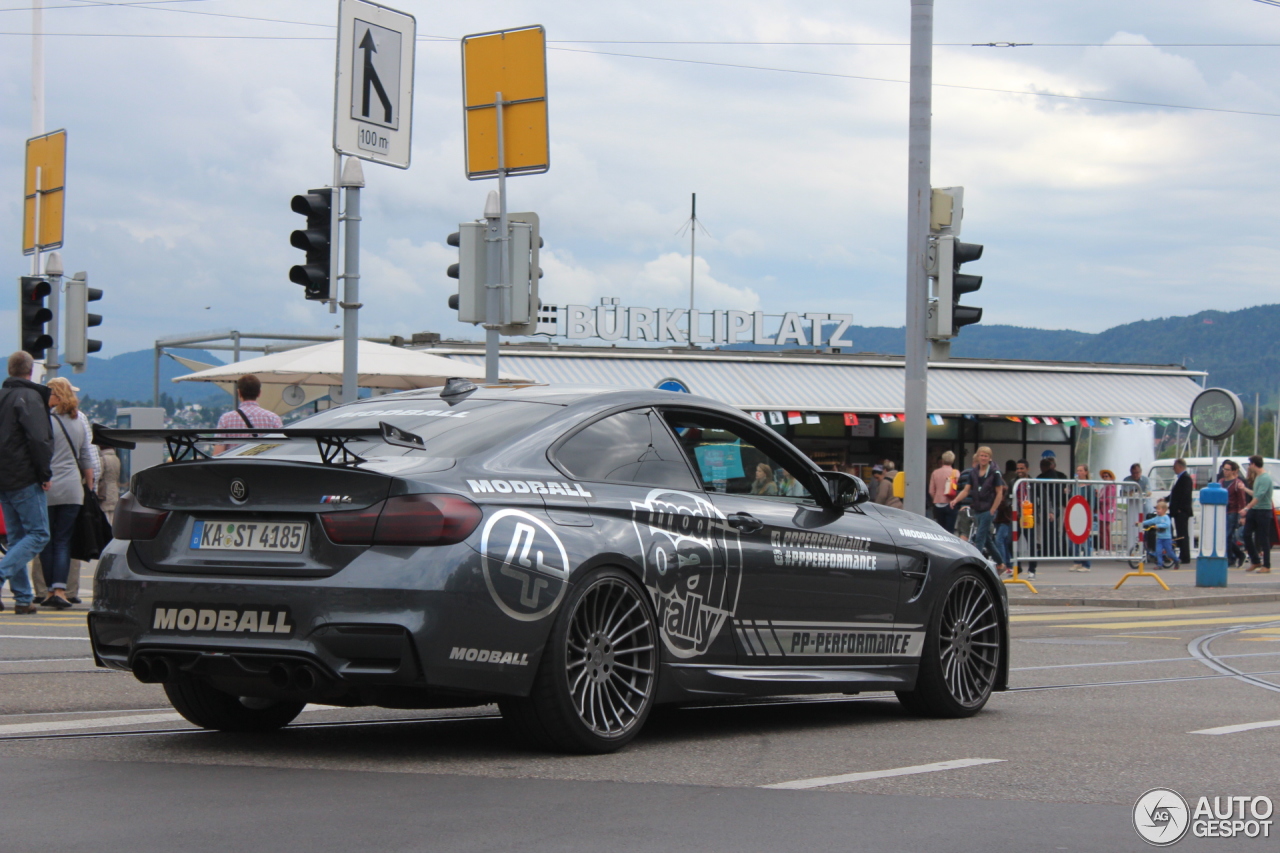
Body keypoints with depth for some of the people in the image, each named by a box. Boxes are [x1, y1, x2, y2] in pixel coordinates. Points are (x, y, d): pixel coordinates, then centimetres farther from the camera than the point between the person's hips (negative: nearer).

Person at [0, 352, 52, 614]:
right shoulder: (30, 397, -10)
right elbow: (39, 439, -18)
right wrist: (45, 474, -11)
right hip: (25, 480, -8)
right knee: (38, 534, -3)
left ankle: (23, 598, 8)